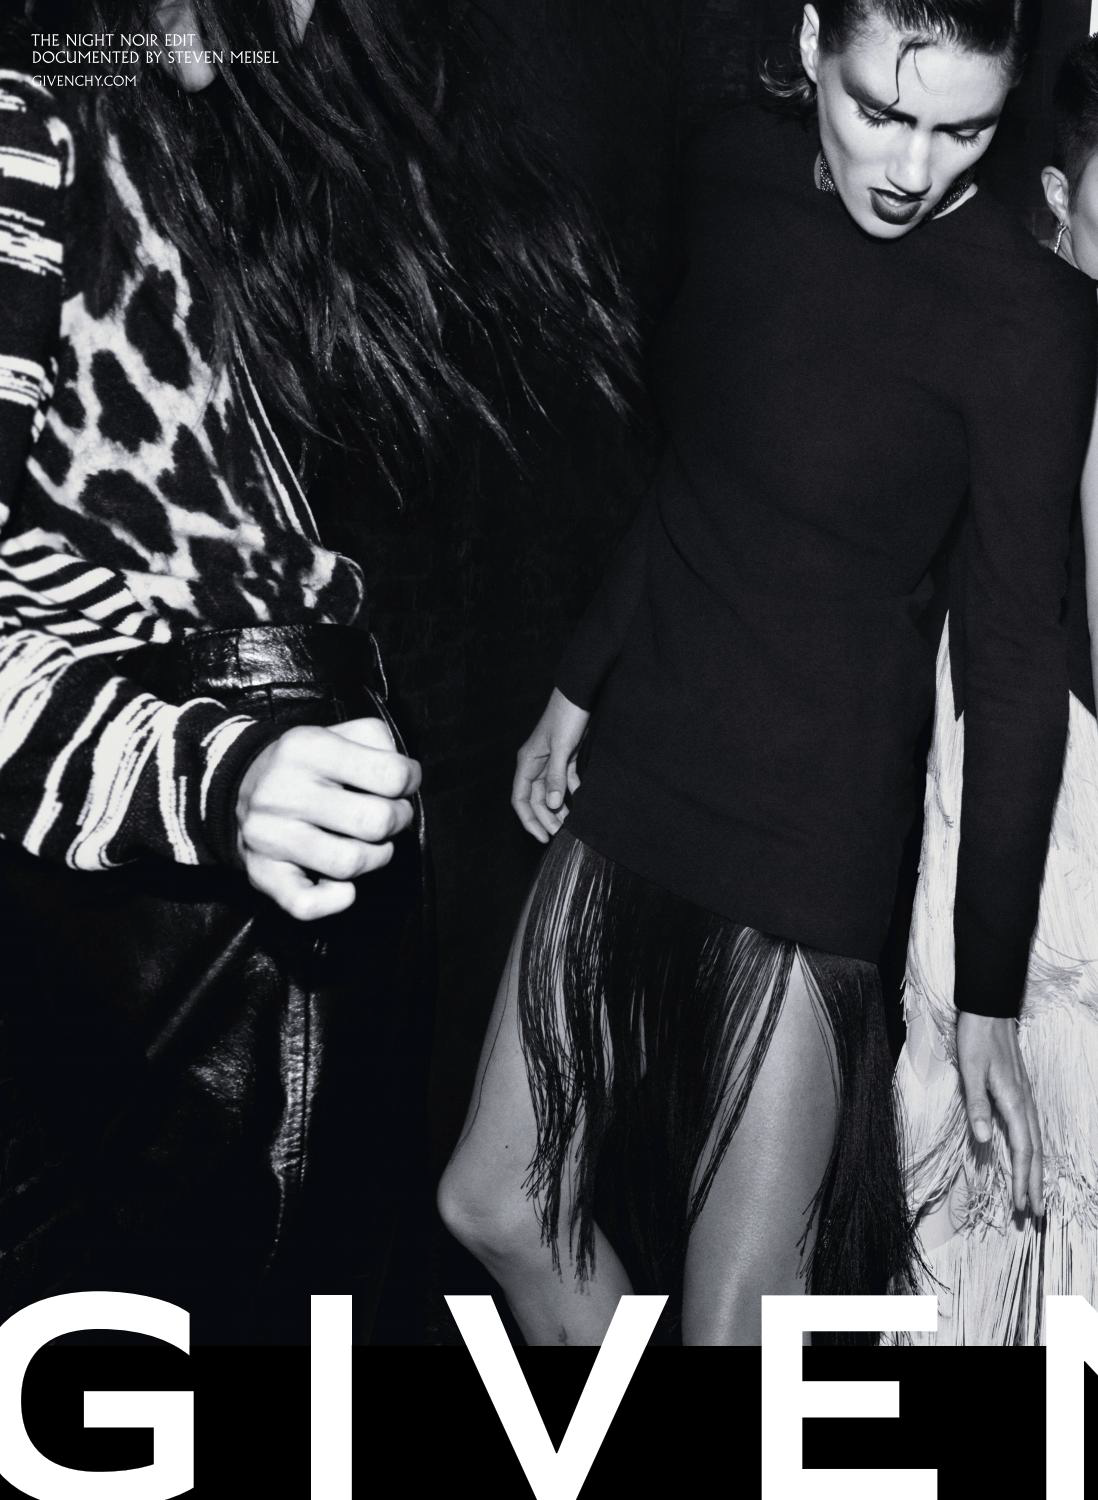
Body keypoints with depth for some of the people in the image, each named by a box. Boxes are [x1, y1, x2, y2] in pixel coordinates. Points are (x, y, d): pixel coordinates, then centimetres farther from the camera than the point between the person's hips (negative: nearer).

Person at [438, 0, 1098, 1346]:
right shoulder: (736, 172, 0)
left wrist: (987, 997, -8)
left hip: (814, 844, -6)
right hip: (633, 786, 6)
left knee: (735, 1314, 1)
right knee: (494, 1207, 15)